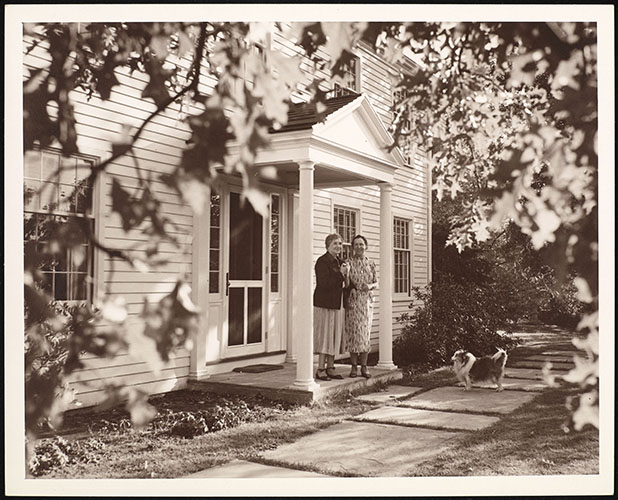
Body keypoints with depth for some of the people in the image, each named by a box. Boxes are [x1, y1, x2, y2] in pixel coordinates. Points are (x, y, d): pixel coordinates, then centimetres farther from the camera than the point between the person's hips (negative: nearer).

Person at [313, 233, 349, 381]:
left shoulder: (340, 262, 16)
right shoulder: (322, 261, -11)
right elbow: (324, 284, -19)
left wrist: (345, 277, 3)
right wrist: (340, 274, -18)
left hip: (336, 304, 8)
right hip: (324, 303, -8)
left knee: (335, 335, 10)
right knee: (324, 335, -6)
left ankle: (330, 368, 18)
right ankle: (320, 370, 1)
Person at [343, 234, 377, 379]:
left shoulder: (371, 263, 8)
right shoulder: (349, 263, 1)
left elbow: (376, 282, 12)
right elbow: (346, 285, 2)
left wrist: (370, 286, -8)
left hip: (367, 301, 2)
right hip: (352, 301, -2)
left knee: (365, 332, 2)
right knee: (353, 332, -2)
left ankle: (364, 367, 9)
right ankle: (354, 367, 8)